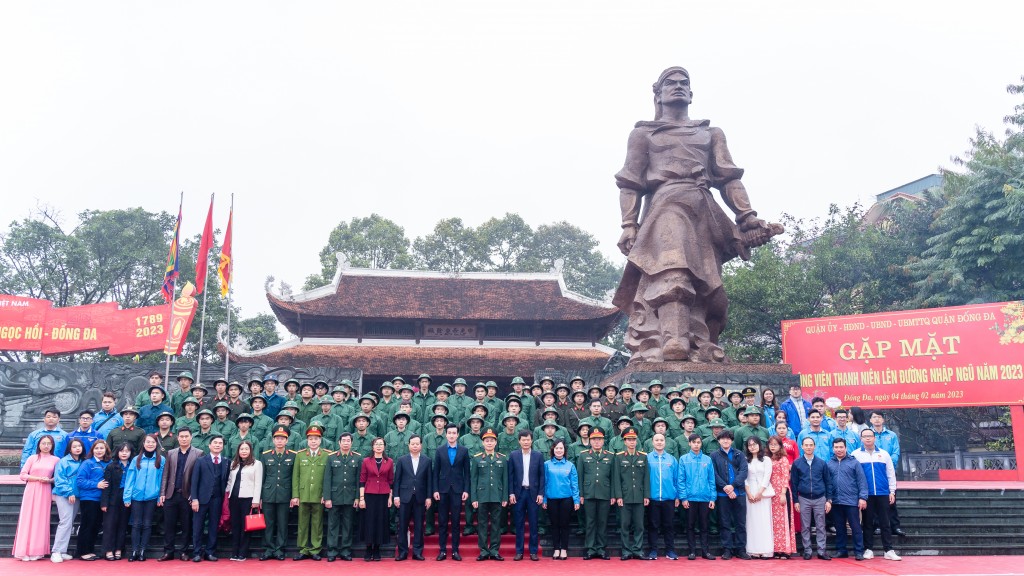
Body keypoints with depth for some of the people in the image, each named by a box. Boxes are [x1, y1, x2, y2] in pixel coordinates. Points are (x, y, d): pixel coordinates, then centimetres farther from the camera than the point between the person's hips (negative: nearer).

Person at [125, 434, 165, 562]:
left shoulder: (161, 460, 1)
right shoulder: (137, 460, 3)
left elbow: (162, 479, 1)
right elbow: (130, 479, 2)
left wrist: (160, 497, -4)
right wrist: (127, 497, -4)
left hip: (152, 497, -1)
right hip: (137, 496, 1)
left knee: (147, 524, 5)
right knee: (136, 524, 2)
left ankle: (142, 551, 11)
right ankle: (134, 551, 7)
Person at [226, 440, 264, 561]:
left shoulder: (257, 464, 0)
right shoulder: (233, 463, 15)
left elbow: (258, 483, -4)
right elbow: (229, 481, 16)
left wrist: (256, 500, -9)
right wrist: (227, 495, 6)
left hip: (247, 498, -4)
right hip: (234, 498, 4)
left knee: (245, 526, 0)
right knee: (235, 525, 7)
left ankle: (242, 553, 5)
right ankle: (234, 553, 13)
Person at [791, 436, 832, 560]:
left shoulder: (821, 463, 2)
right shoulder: (797, 464, 0)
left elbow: (828, 482, 5)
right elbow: (794, 483, 3)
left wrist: (828, 500, 0)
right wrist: (796, 501, 0)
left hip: (820, 499, 0)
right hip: (804, 499, 0)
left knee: (821, 526, 4)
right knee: (805, 527, 5)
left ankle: (822, 551, 11)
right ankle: (807, 550, 13)